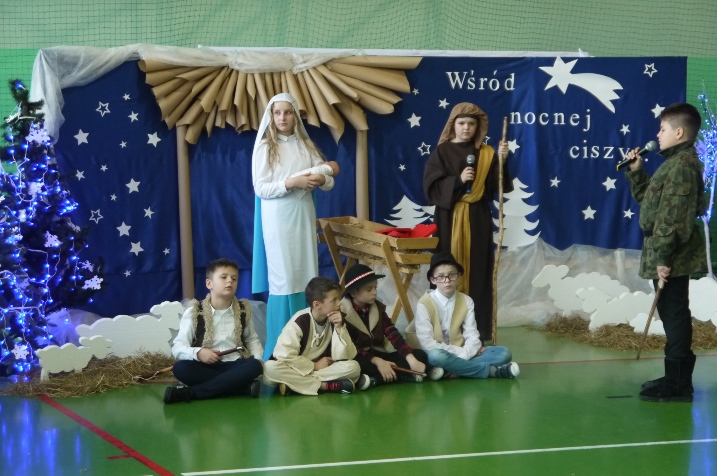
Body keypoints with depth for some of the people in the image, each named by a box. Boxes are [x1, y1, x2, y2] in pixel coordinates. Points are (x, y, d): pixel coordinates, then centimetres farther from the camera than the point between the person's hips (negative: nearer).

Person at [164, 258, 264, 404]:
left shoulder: (243, 310, 7)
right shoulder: (194, 313, -3)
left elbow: (252, 339, 19)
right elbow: (177, 347, -4)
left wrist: (258, 360, -1)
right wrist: (198, 353, -24)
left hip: (235, 365, 2)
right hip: (206, 367, -2)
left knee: (254, 366, -31)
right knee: (180, 368, -32)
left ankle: (190, 392, -32)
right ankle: (244, 387, -33)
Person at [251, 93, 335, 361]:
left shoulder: (306, 146, 9)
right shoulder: (265, 147, -2)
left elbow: (329, 181, 8)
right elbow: (260, 188, -9)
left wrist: (321, 180, -15)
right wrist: (292, 182, -20)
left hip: (303, 215, 4)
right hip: (277, 218, -4)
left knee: (307, 276, 5)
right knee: (283, 278, -5)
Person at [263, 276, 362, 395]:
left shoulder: (335, 320, -3)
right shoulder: (300, 321, -15)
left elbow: (343, 357, -10)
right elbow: (284, 356, -23)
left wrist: (339, 328, -20)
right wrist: (315, 366, -16)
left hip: (322, 370, 4)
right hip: (297, 371, -4)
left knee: (353, 367, -23)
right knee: (270, 368, -33)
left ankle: (293, 384, -26)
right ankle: (326, 385, -33)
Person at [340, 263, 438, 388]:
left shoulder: (377, 308, 6)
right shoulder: (342, 312, -11)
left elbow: (393, 334, -5)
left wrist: (412, 360, -19)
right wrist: (377, 361, -28)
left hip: (378, 355, 6)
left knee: (420, 355, -8)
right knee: (357, 364, -41)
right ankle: (408, 375, -31)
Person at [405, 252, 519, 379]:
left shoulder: (466, 301, 3)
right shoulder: (425, 303, -10)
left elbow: (472, 336, -4)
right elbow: (427, 344, -16)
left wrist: (462, 357, -23)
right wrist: (459, 351, -19)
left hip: (460, 356, 4)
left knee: (504, 353, -13)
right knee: (435, 356, -40)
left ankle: (451, 369, -24)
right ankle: (492, 370, -23)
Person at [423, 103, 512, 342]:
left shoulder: (486, 154, 8)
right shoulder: (441, 152, 0)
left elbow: (496, 187, 0)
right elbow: (431, 187, -7)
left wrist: (502, 161, -13)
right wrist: (458, 180, -19)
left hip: (478, 221, 2)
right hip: (450, 220, -2)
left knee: (477, 274, 2)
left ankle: (477, 332, 7)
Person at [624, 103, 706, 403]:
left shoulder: (682, 165, -17)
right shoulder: (674, 163, 17)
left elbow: (674, 217, -23)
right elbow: (649, 199, 26)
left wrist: (663, 256, -25)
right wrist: (635, 172, 16)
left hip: (672, 255, -11)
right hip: (666, 253, 11)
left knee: (674, 315, -6)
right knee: (672, 315, 14)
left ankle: (677, 385, -1)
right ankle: (676, 378, 22)